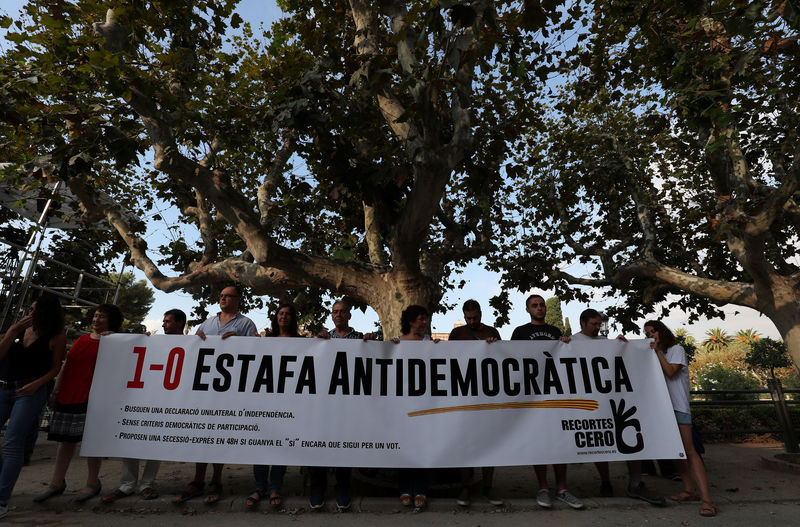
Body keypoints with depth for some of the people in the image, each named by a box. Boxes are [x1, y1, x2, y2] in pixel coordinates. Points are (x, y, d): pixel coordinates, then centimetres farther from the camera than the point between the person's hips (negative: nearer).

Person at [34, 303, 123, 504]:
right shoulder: (81, 340, 16)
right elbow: (66, 365, 20)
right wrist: (56, 390, 14)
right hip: (68, 395, 6)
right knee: (67, 439, 13)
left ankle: (93, 483, 12)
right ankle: (57, 483, 25)